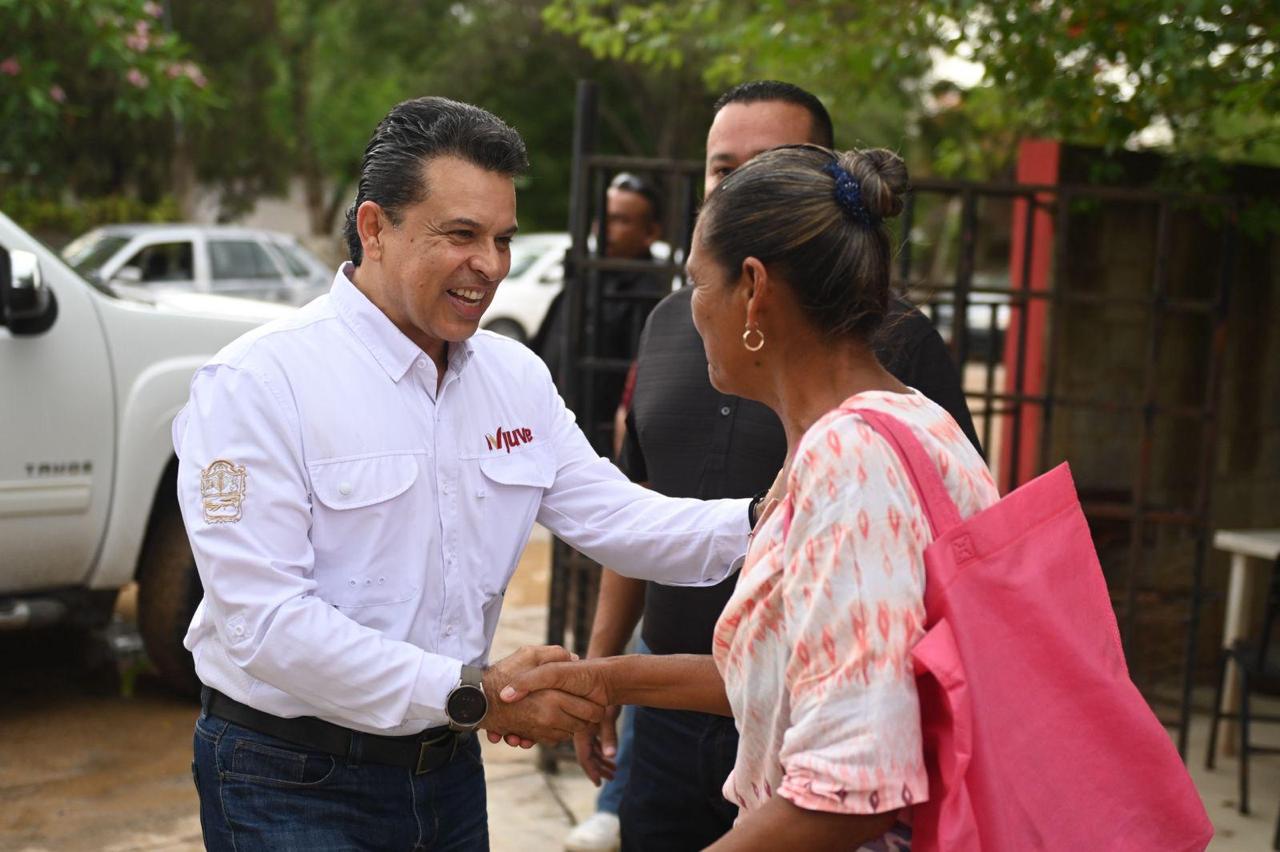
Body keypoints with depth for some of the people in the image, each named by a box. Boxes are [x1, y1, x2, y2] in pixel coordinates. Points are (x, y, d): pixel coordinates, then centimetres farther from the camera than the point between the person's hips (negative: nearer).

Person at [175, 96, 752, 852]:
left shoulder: (516, 376, 5)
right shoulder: (259, 383, -17)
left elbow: (616, 519, 0)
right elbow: (265, 621, -23)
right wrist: (472, 695, -26)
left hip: (451, 771, 6)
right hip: (296, 787, -6)